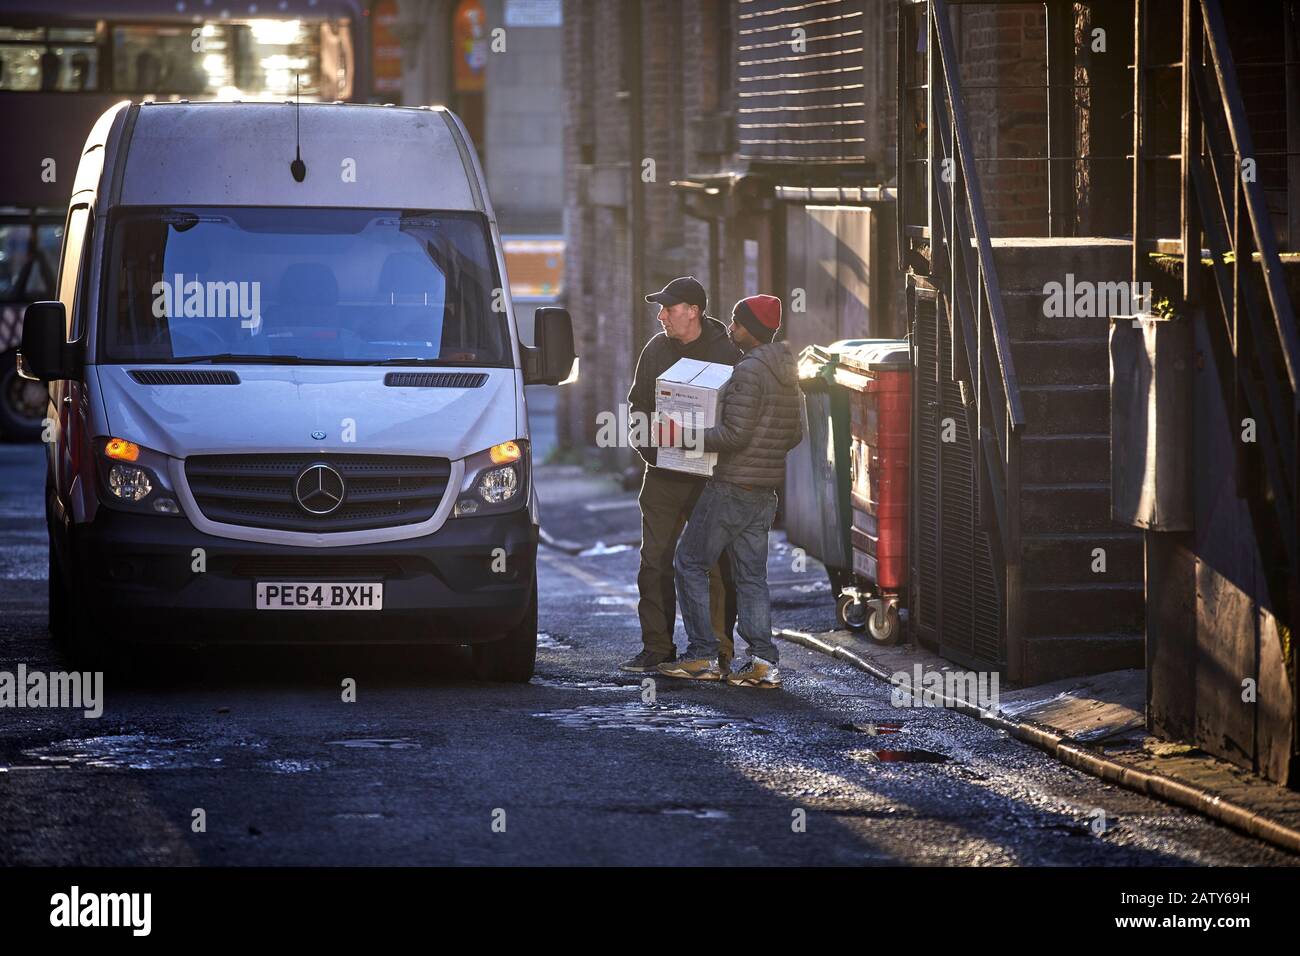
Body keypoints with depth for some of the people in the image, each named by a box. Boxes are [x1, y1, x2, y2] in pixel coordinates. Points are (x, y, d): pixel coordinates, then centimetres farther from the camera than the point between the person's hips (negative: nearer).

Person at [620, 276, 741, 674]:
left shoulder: (726, 352, -5)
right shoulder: (657, 349, 8)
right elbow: (637, 403, 15)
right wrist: (646, 442, -2)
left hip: (712, 477, -4)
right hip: (663, 474, 4)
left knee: (717, 568, 0)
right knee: (655, 563, 2)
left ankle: (719, 649, 7)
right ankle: (656, 648, 7)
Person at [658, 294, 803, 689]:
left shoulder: (749, 371, -17)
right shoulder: (788, 374, 12)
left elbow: (734, 434, -22)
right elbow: (796, 434, 16)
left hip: (731, 488, -9)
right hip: (765, 493, 9)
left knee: (690, 564, 2)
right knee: (751, 575, 8)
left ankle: (702, 656, -1)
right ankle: (763, 663, -1)